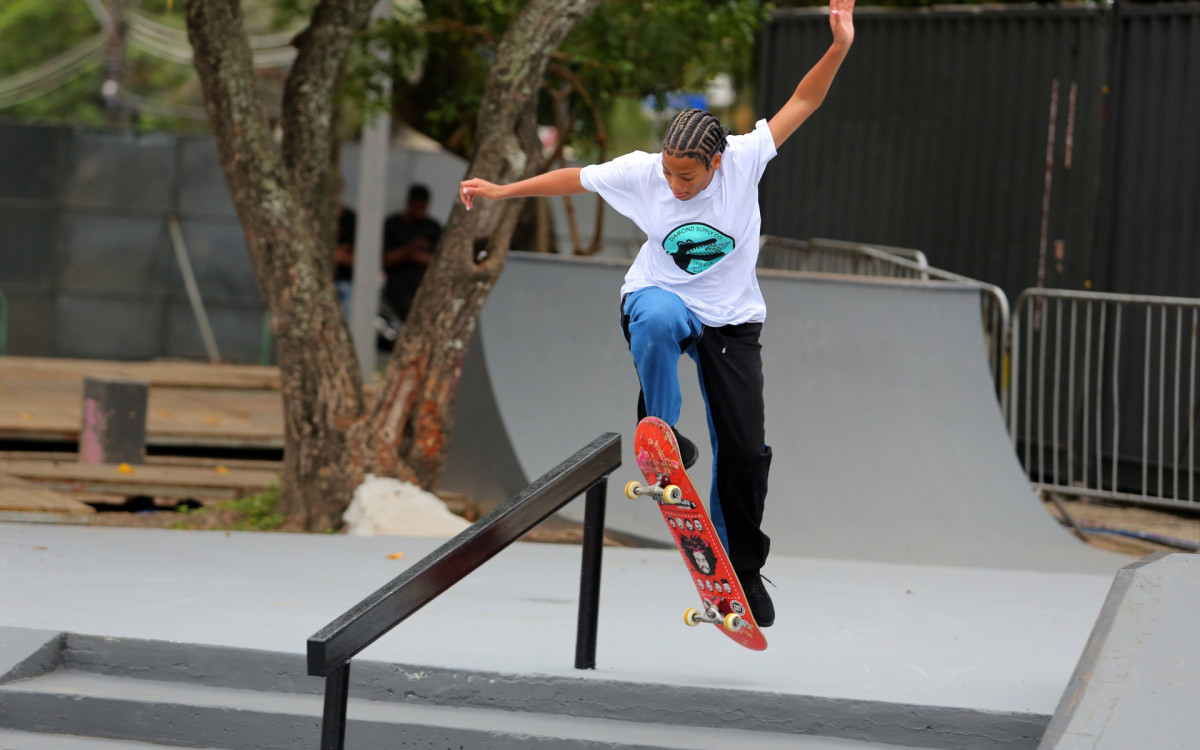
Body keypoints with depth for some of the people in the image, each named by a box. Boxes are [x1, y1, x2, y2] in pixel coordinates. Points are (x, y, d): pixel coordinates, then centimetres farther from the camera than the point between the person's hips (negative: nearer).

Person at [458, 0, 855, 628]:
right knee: (657, 319, -41)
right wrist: (502, 192, 5)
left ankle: (741, 570, 17)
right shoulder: (641, 173, -15)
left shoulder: (744, 159, -17)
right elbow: (573, 178, 0)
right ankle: (661, 433, -22)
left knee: (745, 451, -1)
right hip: (661, 297, -1)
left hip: (731, 319, 1)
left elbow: (802, 102, -14)